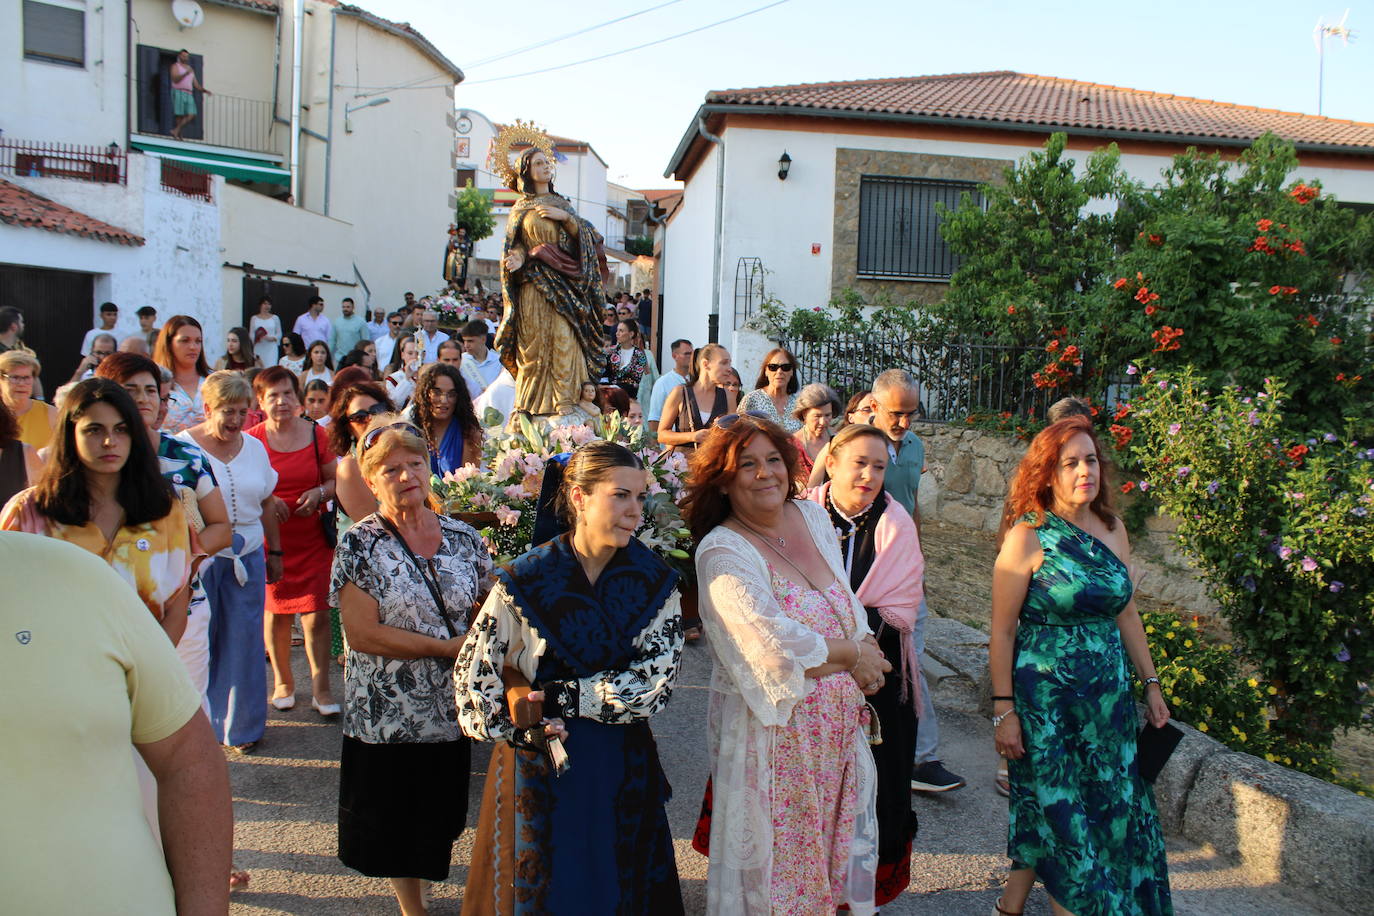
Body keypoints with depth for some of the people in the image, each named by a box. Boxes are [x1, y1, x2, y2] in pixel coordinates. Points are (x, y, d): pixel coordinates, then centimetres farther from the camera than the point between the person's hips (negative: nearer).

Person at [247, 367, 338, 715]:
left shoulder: (316, 434, 3)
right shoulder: (251, 439, -1)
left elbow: (335, 479, 10)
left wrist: (320, 493, -11)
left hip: (312, 537, 0)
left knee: (316, 612, -4)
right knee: (275, 610, 8)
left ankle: (321, 689, 5)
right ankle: (283, 682, 26)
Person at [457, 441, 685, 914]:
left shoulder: (655, 582, -6)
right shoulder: (526, 579, -9)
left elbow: (655, 683, -15)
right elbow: (473, 673, -8)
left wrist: (554, 697, -18)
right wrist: (526, 727, -22)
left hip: (623, 771, 1)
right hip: (539, 768, -1)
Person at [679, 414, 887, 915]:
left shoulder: (813, 517, 3)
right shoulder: (722, 552, -18)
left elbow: (849, 605, 10)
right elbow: (774, 643, -27)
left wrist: (864, 653, -8)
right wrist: (852, 654, -14)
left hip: (839, 721, 6)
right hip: (773, 729, -6)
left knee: (838, 840, 20)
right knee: (777, 859, 9)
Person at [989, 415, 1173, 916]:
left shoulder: (1113, 530, 4)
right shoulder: (1028, 538, -12)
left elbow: (1126, 613, 14)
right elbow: (1001, 632, -11)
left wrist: (1150, 683, 14)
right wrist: (1004, 710, -13)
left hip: (1109, 691, 6)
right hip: (1045, 695, -6)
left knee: (1116, 808, 11)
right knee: (1059, 811, 3)